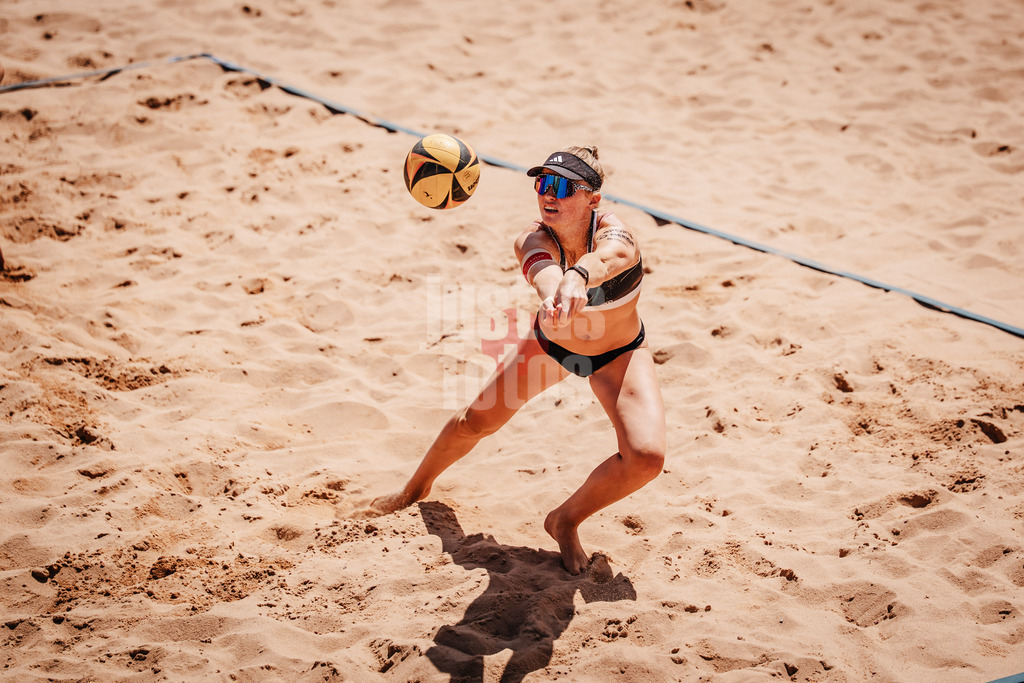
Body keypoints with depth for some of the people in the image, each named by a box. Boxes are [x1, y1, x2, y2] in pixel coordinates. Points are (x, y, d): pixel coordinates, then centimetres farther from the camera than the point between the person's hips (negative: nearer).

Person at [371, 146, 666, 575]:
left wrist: (578, 276, -86)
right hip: (551, 343, 2)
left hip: (618, 355, -2)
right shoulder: (534, 239, -30)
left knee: (646, 456, -22)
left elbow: (610, 255, -62)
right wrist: (553, 293, -81)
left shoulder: (614, 233, -35)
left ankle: (566, 520, 6)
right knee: (474, 422, 8)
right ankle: (416, 489, 40)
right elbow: (541, 267, -55)